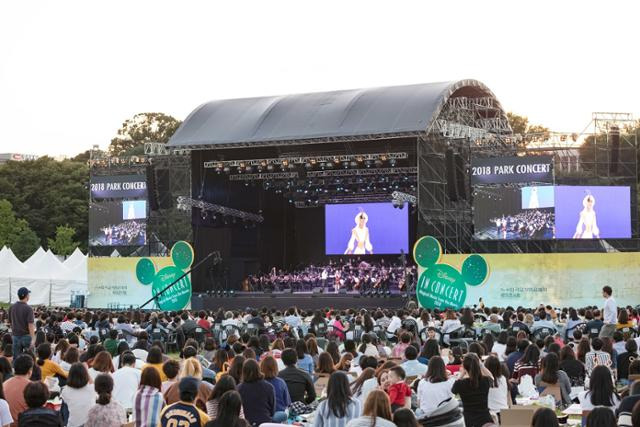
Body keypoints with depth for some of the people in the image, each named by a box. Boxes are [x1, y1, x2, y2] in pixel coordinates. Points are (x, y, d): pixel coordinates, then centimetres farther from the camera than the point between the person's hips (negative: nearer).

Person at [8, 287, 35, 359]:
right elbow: (30, 325, -19)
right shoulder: (28, 308, -13)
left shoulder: (11, 308, 4)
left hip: (15, 336, 4)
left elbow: (10, 323, 13)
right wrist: (32, 339, -21)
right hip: (26, 336, -4)